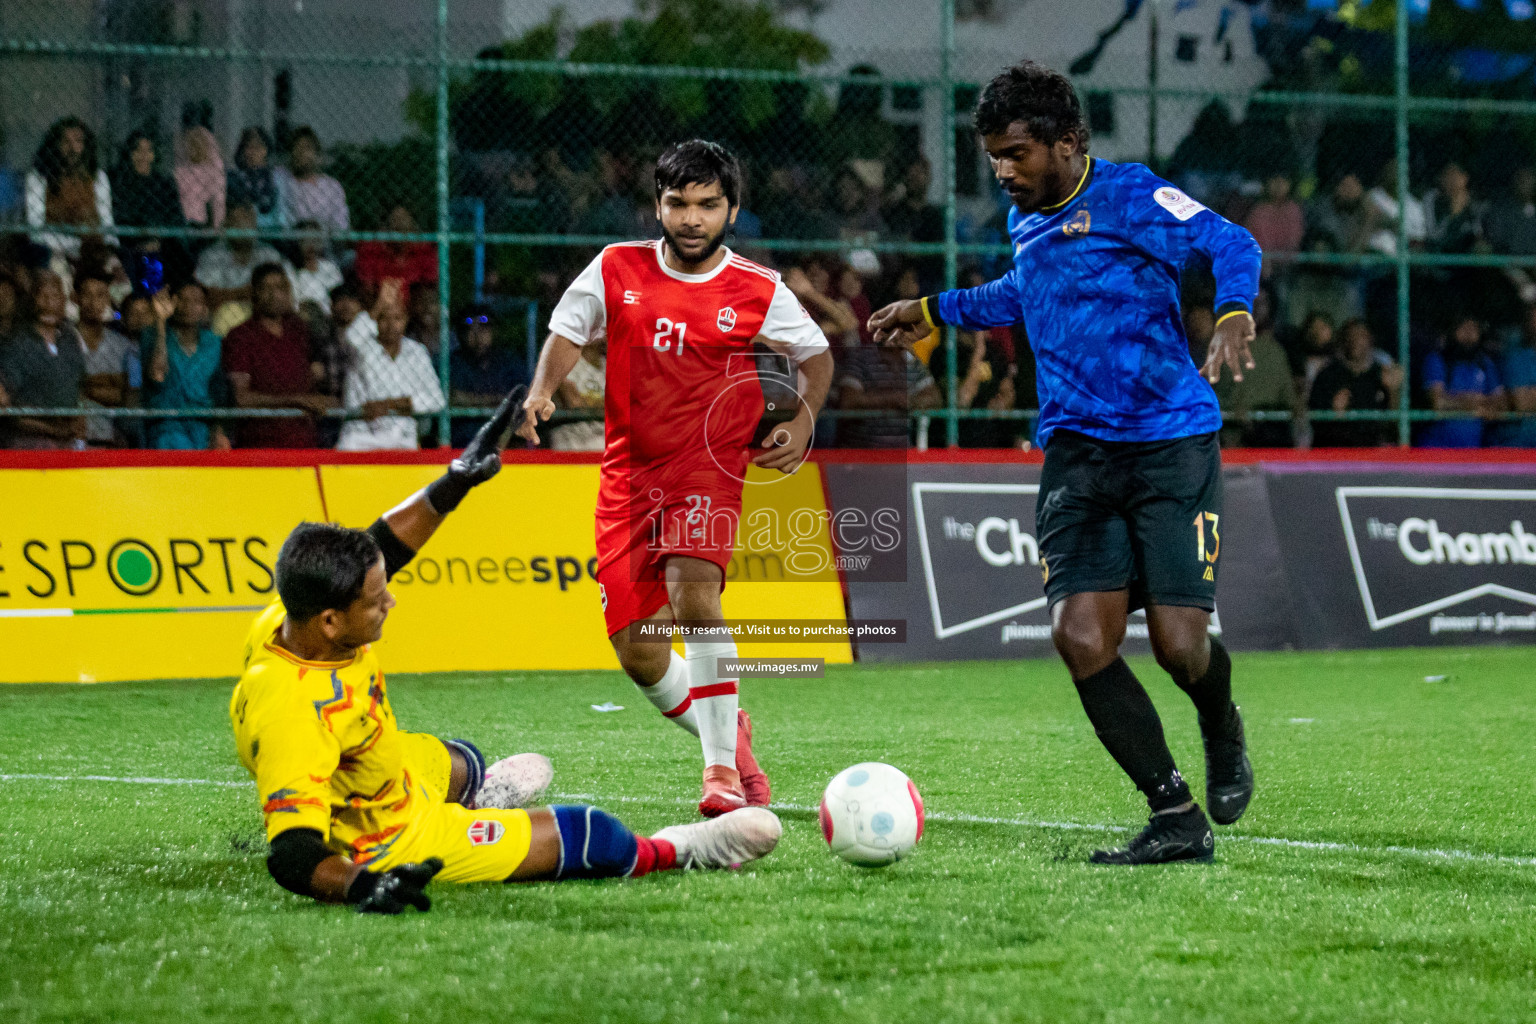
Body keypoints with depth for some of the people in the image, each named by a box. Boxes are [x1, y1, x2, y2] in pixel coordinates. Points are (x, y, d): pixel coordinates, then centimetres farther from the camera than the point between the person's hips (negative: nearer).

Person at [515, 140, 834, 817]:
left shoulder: (758, 292, 0)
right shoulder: (616, 270, 3)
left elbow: (816, 354, 15)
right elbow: (567, 334, 13)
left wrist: (804, 420, -1)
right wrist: (542, 391, -7)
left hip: (710, 467, -3)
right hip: (629, 474, 3)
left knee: (693, 590, -30)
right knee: (640, 656, 1)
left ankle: (723, 769, -23)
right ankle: (729, 739, 29)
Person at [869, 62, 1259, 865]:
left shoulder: (1129, 197, -8)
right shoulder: (1024, 221, 14)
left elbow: (1229, 243, -18)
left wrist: (1232, 316, -36)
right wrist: (937, 311, 39)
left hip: (1172, 446, -5)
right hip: (1076, 452, 6)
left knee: (1179, 644, -11)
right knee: (1080, 633, -15)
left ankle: (1222, 731, 28)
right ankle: (1176, 818, -7)